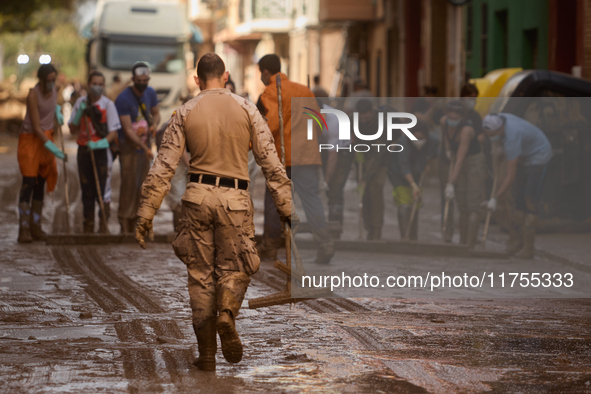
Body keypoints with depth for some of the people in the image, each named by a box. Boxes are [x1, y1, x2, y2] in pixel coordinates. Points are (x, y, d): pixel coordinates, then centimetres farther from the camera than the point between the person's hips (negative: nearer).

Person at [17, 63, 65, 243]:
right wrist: (53, 149, -23)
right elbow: (36, 127, -22)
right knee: (28, 183, -11)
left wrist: (57, 112, 7)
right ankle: (23, 230, -13)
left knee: (41, 183, 6)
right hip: (30, 139, -7)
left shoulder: (53, 90, 0)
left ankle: (35, 227, 9)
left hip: (46, 137, 7)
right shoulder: (33, 95, -21)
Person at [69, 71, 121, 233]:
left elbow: (113, 132, -7)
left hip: (101, 150, -3)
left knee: (103, 188, -7)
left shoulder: (108, 104, -5)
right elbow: (73, 130, 8)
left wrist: (99, 143, -22)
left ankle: (104, 224, 2)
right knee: (87, 189, 7)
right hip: (84, 150, 3)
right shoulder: (81, 103, 6)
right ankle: (88, 225, 15)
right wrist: (79, 113, -7)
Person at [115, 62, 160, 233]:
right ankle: (125, 225, -5)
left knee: (142, 184, 9)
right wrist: (145, 147, -28)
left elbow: (156, 113, 18)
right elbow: (127, 129, -20)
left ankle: (135, 223, 17)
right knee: (129, 184, -9)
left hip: (145, 144, 6)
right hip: (129, 146, -6)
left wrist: (154, 125, -7)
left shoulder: (150, 93, 4)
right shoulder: (123, 99, -17)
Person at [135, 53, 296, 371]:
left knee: (201, 274, 9)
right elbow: (271, 161, -1)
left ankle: (206, 353, 8)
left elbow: (163, 167, 0)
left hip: (198, 196, 1)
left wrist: (145, 214, 1)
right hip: (235, 200, -1)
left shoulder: (185, 113, 3)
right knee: (234, 269, 13)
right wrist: (286, 207, 4)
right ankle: (226, 315, -19)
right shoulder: (246, 109, 2)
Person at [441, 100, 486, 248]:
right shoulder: (444, 121, -11)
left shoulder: (466, 130, -32)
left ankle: (470, 246, -16)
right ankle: (462, 243, 13)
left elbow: (459, 161, -37)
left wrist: (450, 184, -40)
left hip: (475, 162, -7)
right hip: (458, 163, 7)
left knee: (473, 205, -12)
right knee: (462, 205, 9)